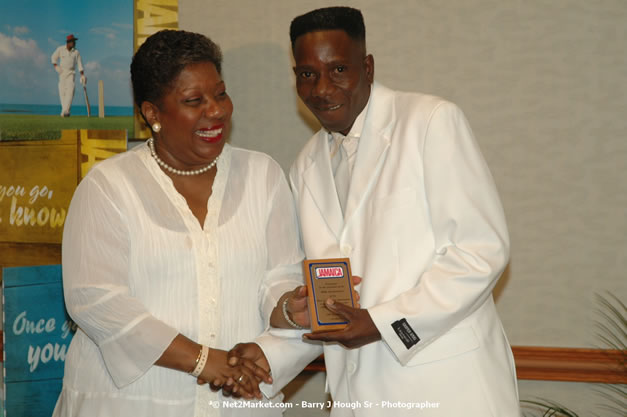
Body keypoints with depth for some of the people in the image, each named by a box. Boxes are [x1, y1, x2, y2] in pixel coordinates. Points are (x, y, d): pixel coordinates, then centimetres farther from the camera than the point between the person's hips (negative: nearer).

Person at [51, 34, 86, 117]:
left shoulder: (76, 52, -1)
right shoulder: (60, 49, -2)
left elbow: (79, 64, 1)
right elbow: (54, 57, 10)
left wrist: (82, 75, -6)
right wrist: (56, 66, -6)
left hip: (71, 73, -1)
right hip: (62, 72, 1)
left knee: (70, 90, -19)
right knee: (62, 91, -1)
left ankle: (65, 111, -26)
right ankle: (65, 110, 12)